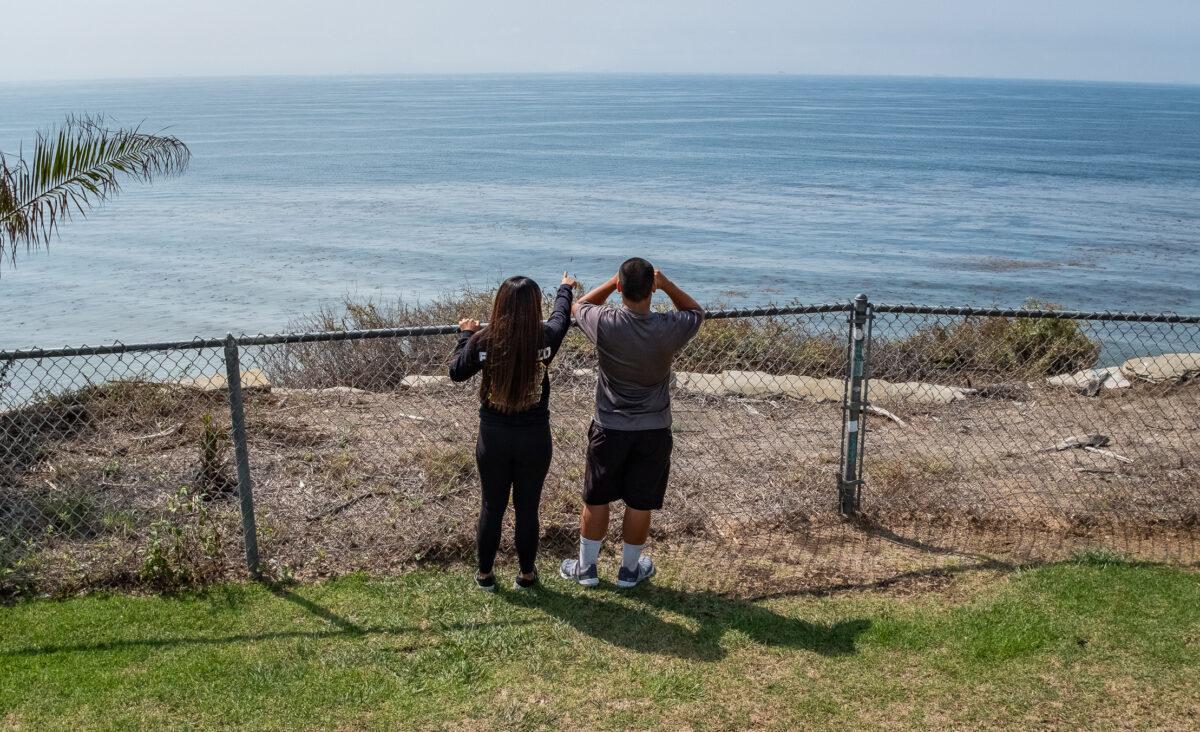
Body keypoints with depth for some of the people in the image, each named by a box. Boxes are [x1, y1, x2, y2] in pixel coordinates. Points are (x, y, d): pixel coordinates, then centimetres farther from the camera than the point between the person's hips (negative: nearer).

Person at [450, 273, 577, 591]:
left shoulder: (482, 341, -14)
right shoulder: (546, 338, -14)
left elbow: (456, 372, 4)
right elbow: (561, 314, 10)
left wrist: (465, 334, 19)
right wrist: (566, 288, 31)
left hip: (493, 437, 1)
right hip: (534, 438, 0)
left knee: (491, 507, 16)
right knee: (527, 509, 14)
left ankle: (484, 574, 30)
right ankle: (526, 575, 29)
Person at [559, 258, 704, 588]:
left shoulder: (605, 325, -20)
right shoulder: (669, 328, -19)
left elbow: (580, 305, 5)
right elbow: (697, 311, 5)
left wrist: (613, 282, -1)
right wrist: (667, 285, -8)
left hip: (609, 428, 0)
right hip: (654, 431, 0)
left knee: (596, 500, 15)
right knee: (640, 504, 14)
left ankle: (586, 568, 29)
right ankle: (629, 569, 30)